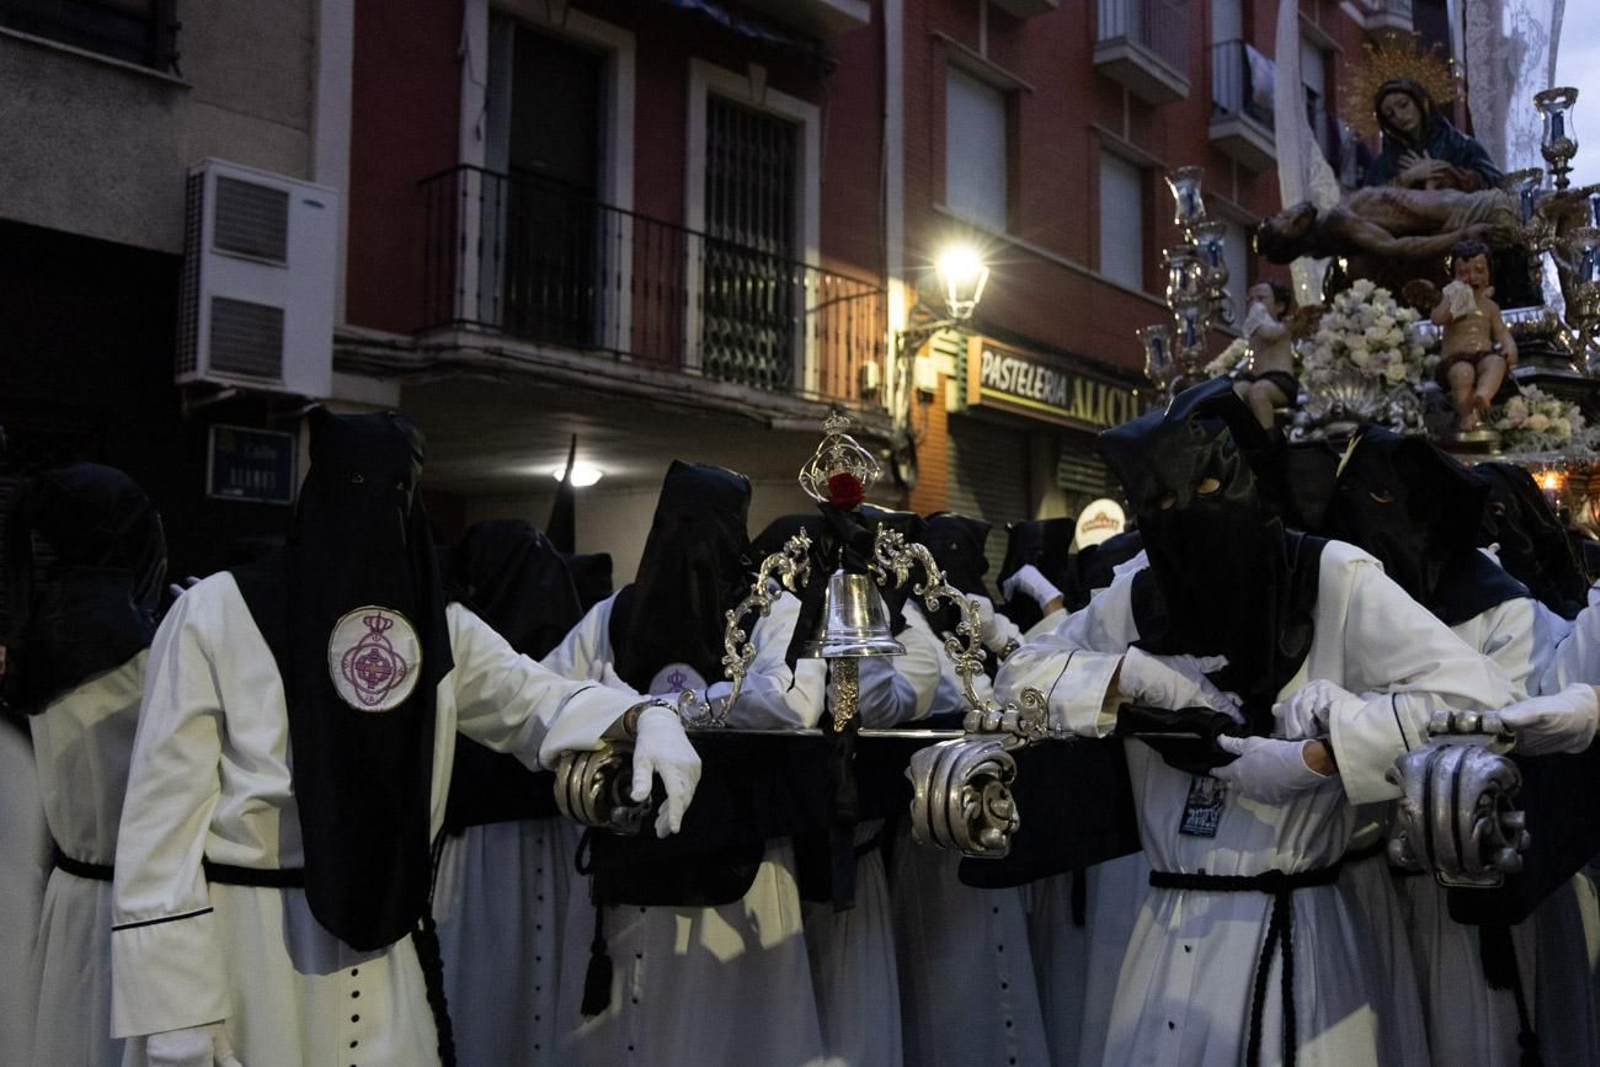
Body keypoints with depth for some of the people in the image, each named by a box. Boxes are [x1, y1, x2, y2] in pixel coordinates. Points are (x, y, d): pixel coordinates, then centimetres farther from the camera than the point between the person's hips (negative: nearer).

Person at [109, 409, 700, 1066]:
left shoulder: (438, 627, 4)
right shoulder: (214, 614, -10)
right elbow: (166, 814, -11)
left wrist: (645, 721, -23)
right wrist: (173, 1011, -13)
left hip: (382, 936, 4)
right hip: (242, 944, -4)